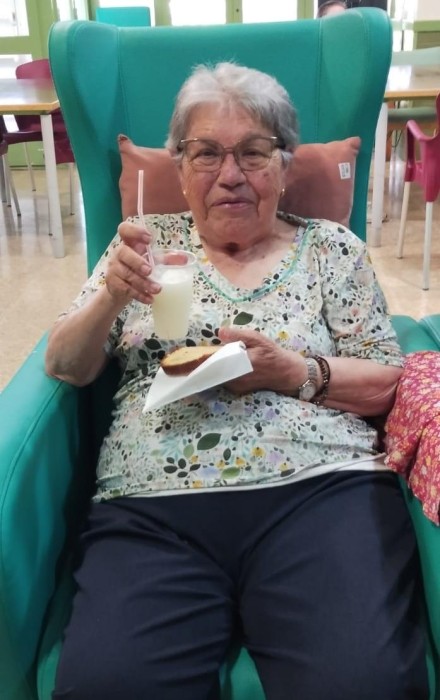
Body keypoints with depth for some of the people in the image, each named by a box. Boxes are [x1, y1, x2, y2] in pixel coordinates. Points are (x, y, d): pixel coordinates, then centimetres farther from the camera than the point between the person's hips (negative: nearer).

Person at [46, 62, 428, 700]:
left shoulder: (332, 248, 12)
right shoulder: (152, 243, 15)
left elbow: (388, 382, 9)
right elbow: (65, 368, 11)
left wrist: (296, 372, -10)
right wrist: (112, 295, -9)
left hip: (321, 487, 0)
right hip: (150, 507, 1)